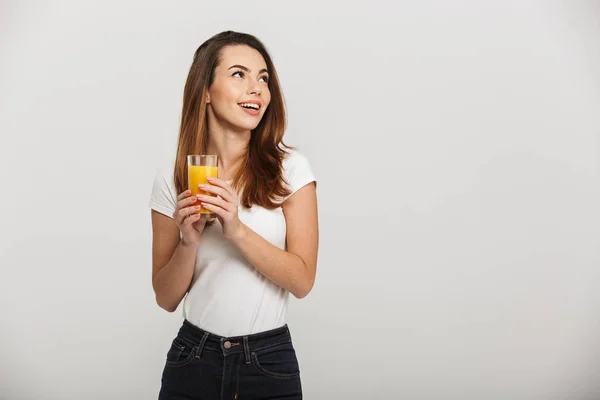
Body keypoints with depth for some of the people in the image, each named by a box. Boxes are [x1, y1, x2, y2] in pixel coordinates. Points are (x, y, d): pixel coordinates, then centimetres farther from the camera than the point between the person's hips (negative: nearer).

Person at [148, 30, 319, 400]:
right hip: (193, 359, 1)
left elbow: (302, 281, -10)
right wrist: (189, 241, -17)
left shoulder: (290, 168, -6)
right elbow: (167, 298, 0)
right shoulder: (171, 179, -2)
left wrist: (237, 230, -22)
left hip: (271, 362, -1)